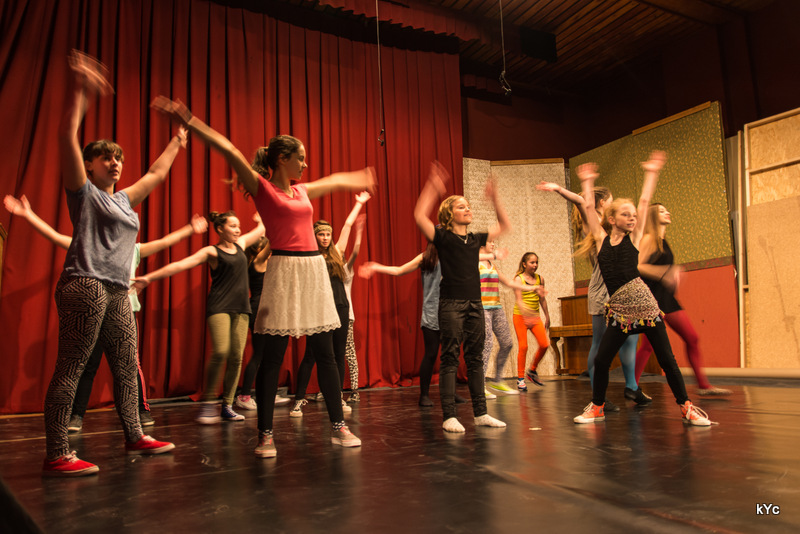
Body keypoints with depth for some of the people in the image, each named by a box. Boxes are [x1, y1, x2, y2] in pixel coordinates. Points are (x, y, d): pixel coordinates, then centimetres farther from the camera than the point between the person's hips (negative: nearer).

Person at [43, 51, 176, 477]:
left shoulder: (124, 199, 21)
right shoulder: (83, 190, 3)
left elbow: (156, 174, 32)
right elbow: (67, 138, -8)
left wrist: (176, 141, 39)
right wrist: (79, 91, -11)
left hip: (117, 292, 8)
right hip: (84, 286, -8)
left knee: (127, 368, 10)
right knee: (70, 369, -7)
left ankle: (135, 437, 20)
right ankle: (56, 456, -3)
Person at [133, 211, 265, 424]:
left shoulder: (240, 244, 16)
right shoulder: (211, 251, 0)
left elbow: (261, 229, 32)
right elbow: (180, 265, -9)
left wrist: (259, 218, 49)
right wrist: (149, 277, -16)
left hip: (240, 308, 5)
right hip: (218, 307, -5)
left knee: (236, 357, -1)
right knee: (220, 352, -20)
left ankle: (227, 406, 7)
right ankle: (208, 403, -7)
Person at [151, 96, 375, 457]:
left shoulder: (302, 191, 17)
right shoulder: (261, 187, 0)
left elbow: (334, 181, 36)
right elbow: (228, 150, -9)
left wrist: (358, 179, 50)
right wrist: (187, 122, -16)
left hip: (314, 269, 7)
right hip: (285, 270, -6)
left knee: (325, 352, 7)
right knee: (273, 354, -3)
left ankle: (338, 427, 16)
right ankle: (265, 435, 9)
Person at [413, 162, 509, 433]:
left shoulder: (475, 239, 14)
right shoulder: (443, 237, -1)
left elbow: (505, 225, 25)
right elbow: (419, 216, -16)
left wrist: (494, 199, 16)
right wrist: (432, 188, -13)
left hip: (475, 303, 6)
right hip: (451, 303, -6)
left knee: (475, 358, 9)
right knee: (450, 359, -4)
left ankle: (480, 413, 15)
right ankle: (449, 416, -1)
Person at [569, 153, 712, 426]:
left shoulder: (634, 237, 6)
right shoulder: (601, 239, 8)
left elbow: (644, 201, 10)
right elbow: (588, 209, 14)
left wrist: (651, 173, 18)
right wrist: (587, 182, 23)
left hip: (644, 304, -1)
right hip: (619, 310, 1)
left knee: (666, 358, 3)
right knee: (601, 359, -1)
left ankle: (686, 406, 18)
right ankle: (597, 408, 17)